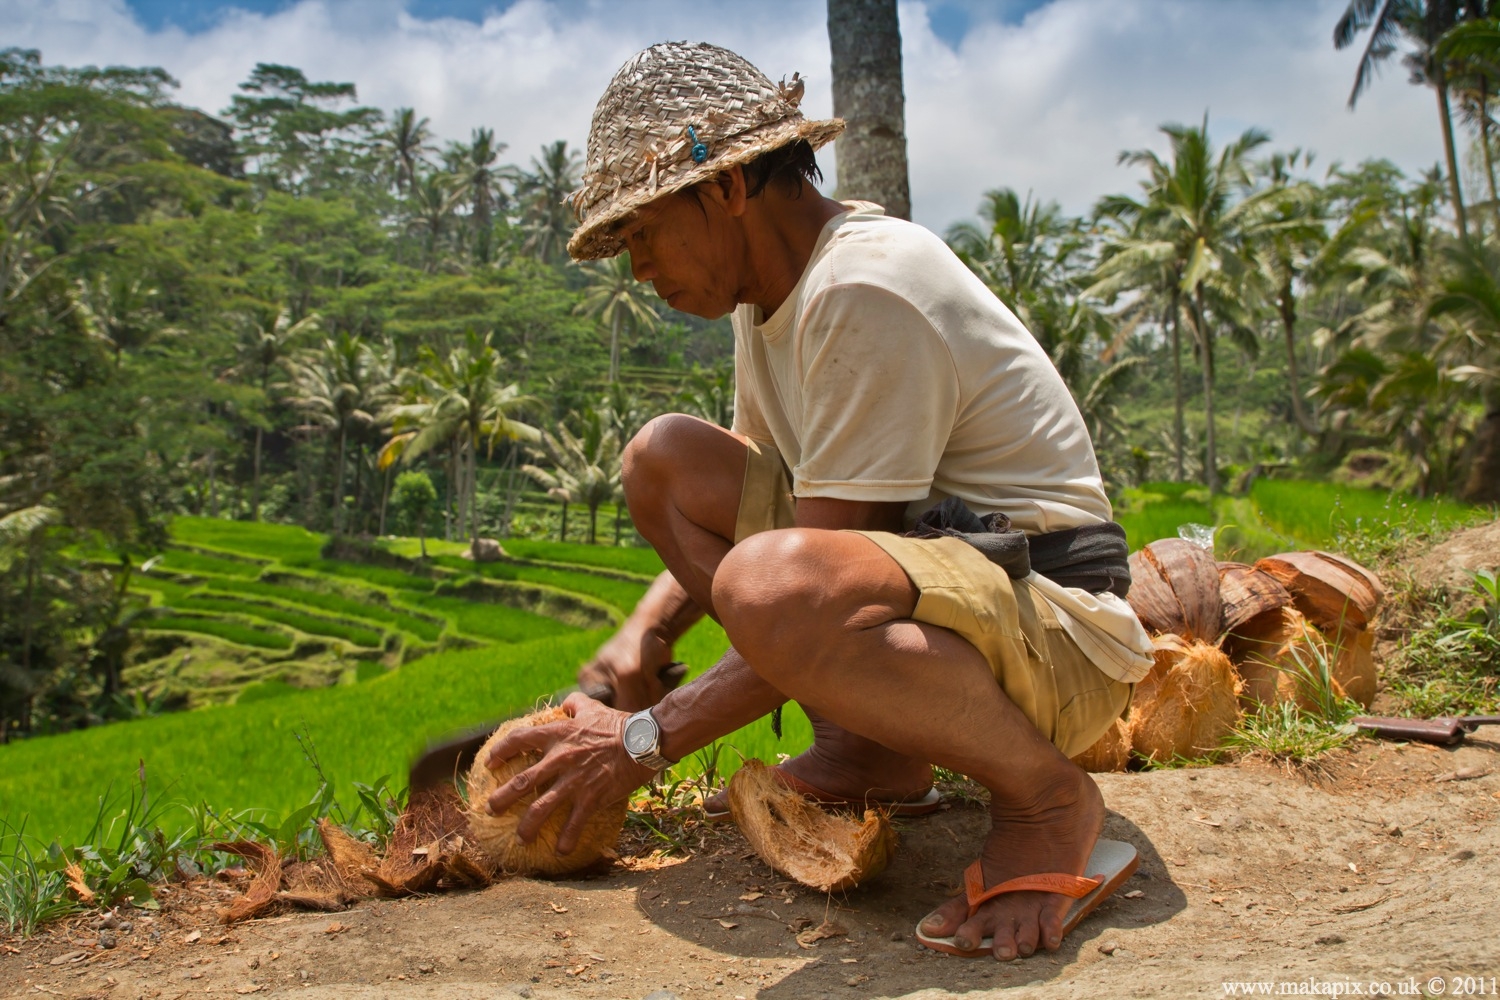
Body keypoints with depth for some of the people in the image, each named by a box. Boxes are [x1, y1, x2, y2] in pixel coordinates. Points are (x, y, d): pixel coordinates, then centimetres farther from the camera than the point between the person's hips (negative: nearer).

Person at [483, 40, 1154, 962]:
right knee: (664, 458, 3)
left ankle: (1051, 798, -12)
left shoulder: (866, 291, -21)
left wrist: (646, 741, -16)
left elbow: (815, 600, -24)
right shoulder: (771, 289, 9)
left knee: (774, 585, -39)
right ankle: (867, 754, 1)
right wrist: (644, 634, 4)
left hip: (1061, 624, -9)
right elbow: (753, 495, 18)